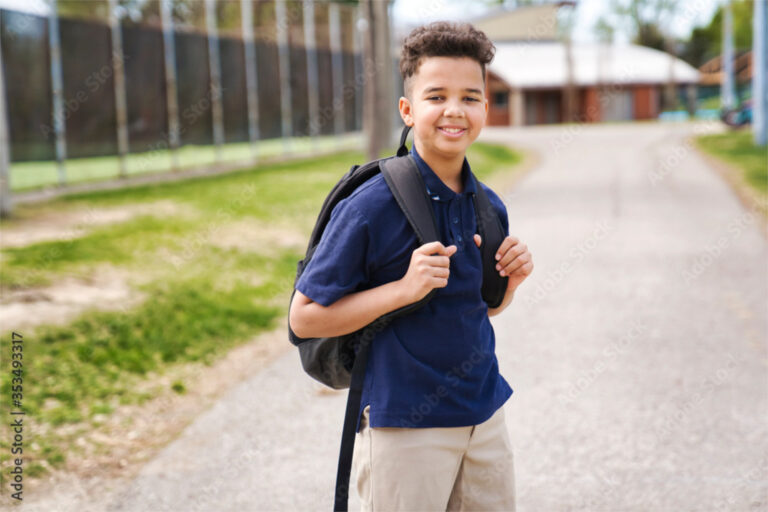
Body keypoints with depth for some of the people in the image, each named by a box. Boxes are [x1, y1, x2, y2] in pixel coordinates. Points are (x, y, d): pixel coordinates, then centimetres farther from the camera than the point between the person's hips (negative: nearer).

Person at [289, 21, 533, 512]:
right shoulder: (371, 206, -15)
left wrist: (512, 278, -4)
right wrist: (403, 289, -23)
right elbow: (305, 318, -14)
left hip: (485, 416, 6)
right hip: (404, 427, -6)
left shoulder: (489, 207, 3)